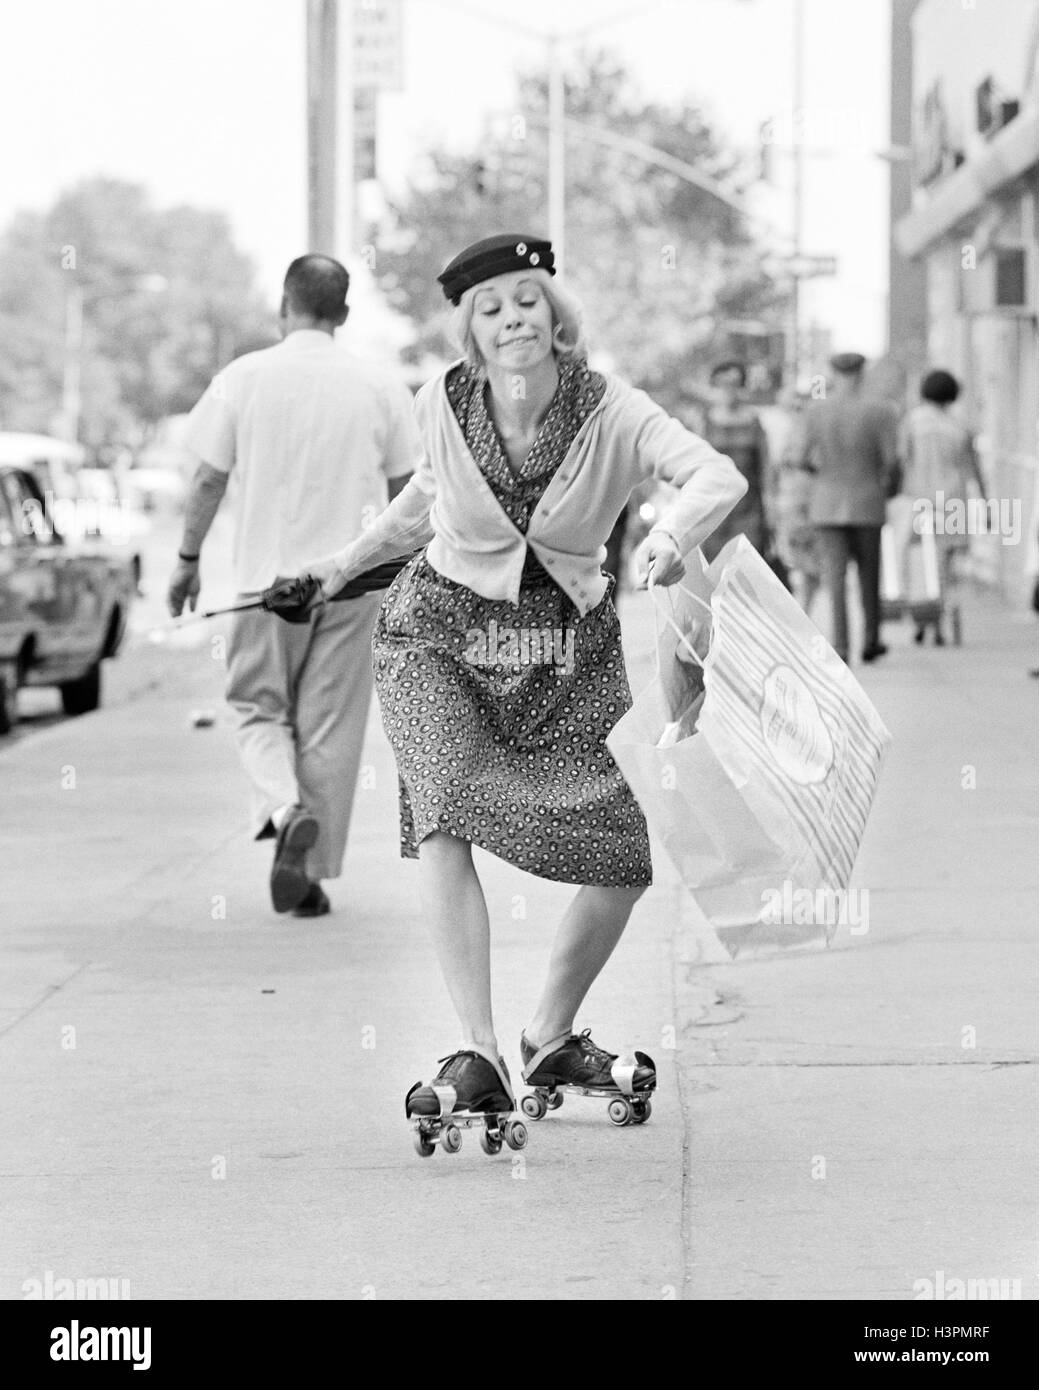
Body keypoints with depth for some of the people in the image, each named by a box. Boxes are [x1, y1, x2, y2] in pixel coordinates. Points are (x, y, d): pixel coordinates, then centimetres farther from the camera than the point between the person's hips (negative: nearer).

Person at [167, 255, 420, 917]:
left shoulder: (244, 377, -2)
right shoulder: (381, 388, 1)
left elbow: (209, 479, 0)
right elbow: (404, 489, 7)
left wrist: (188, 558, 12)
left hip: (269, 573, -1)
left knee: (260, 710, 13)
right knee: (330, 728, 7)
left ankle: (286, 808, -15)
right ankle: (314, 870, 7)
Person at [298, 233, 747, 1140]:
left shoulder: (611, 412, -14)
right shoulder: (444, 404, -8)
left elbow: (717, 476, -31)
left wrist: (674, 533, -52)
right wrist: (351, 561, 25)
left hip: (567, 654, 1)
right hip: (442, 633, 0)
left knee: (625, 862, -3)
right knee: (444, 812, -26)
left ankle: (551, 1037, 24)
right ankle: (476, 1057, -26)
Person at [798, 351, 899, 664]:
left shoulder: (815, 411, -4)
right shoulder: (879, 412, -8)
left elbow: (804, 459, -1)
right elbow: (891, 458, -11)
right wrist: (885, 485, 9)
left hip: (827, 502, 0)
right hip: (867, 503, 0)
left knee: (834, 576, 0)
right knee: (868, 573, 15)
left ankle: (840, 645, -11)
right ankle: (871, 641, 25)